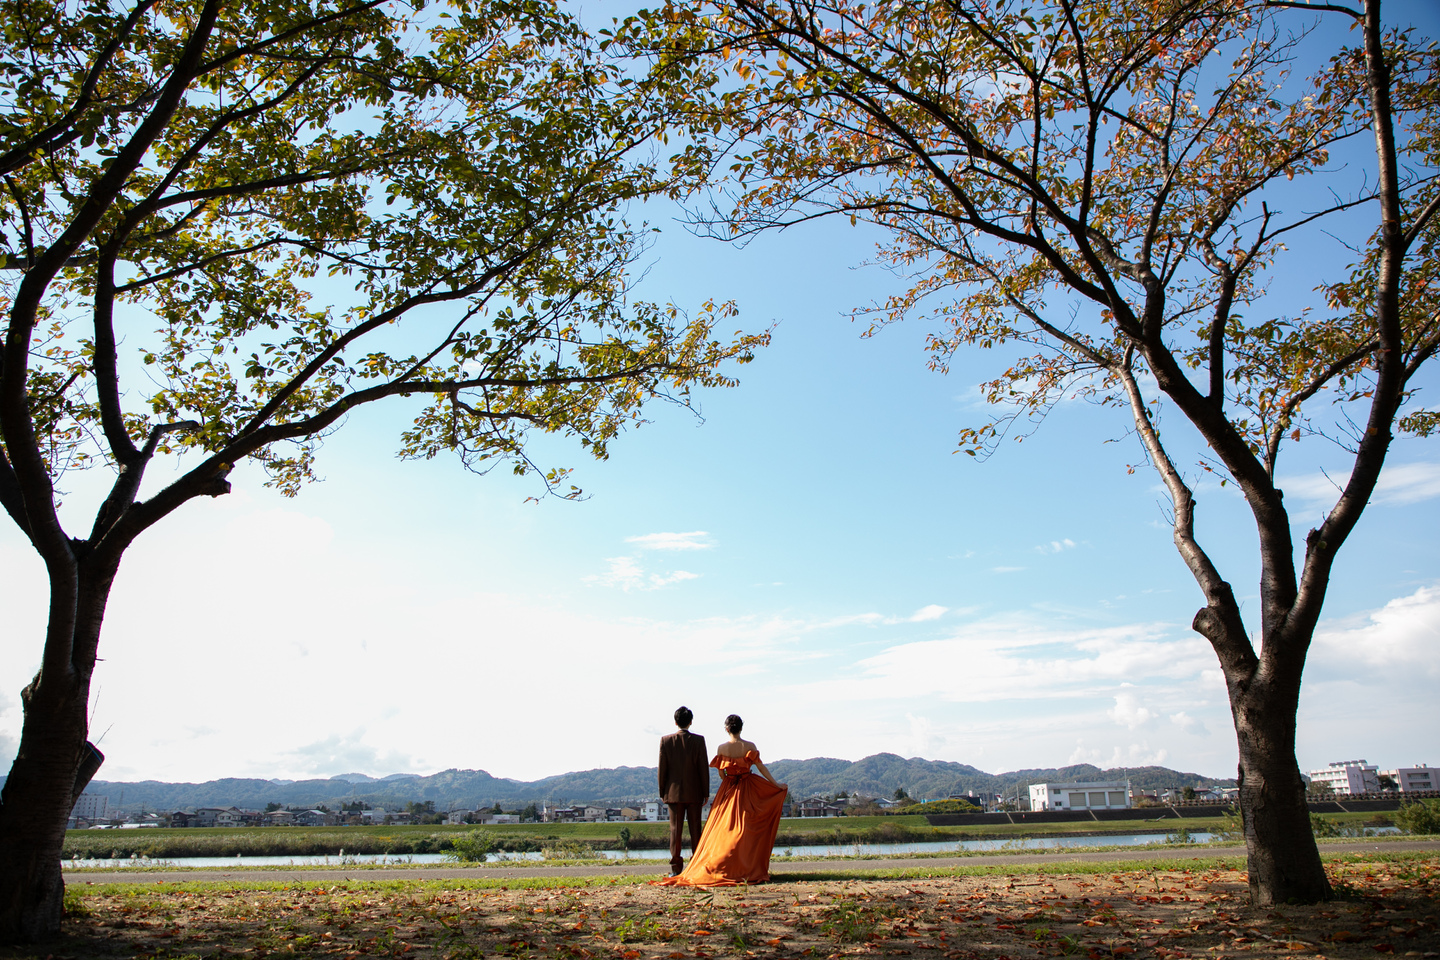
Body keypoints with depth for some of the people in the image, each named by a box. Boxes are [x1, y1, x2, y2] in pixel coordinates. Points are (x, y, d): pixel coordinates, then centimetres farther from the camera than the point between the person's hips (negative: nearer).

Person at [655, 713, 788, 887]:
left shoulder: (722, 748, -8)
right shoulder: (749, 746, -9)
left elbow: (721, 774, -3)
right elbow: (761, 767, -7)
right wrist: (776, 784, 1)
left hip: (729, 789, 0)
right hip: (748, 791, 0)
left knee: (725, 828, 7)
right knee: (748, 830, 7)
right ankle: (748, 868, 8)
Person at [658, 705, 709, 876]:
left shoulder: (665, 740, -2)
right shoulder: (698, 740, -4)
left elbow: (662, 768, -1)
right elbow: (703, 767, -4)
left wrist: (662, 792, 7)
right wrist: (706, 792, 3)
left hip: (674, 791, 0)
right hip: (694, 792, 0)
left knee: (675, 828, 4)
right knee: (695, 828, 6)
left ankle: (676, 868, 4)